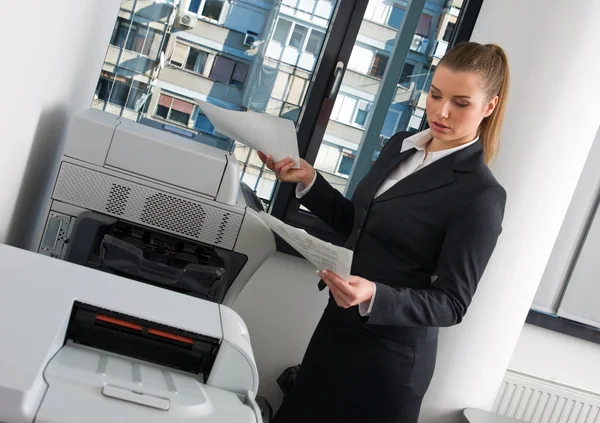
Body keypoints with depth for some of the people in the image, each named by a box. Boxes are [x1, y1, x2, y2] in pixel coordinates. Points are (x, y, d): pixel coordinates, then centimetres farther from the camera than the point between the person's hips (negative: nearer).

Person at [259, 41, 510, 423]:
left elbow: (451, 304, -18)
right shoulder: (401, 145, 2)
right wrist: (309, 181, -4)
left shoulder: (481, 195, -19)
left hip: (389, 361, -7)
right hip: (339, 328, 7)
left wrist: (374, 298, -33)